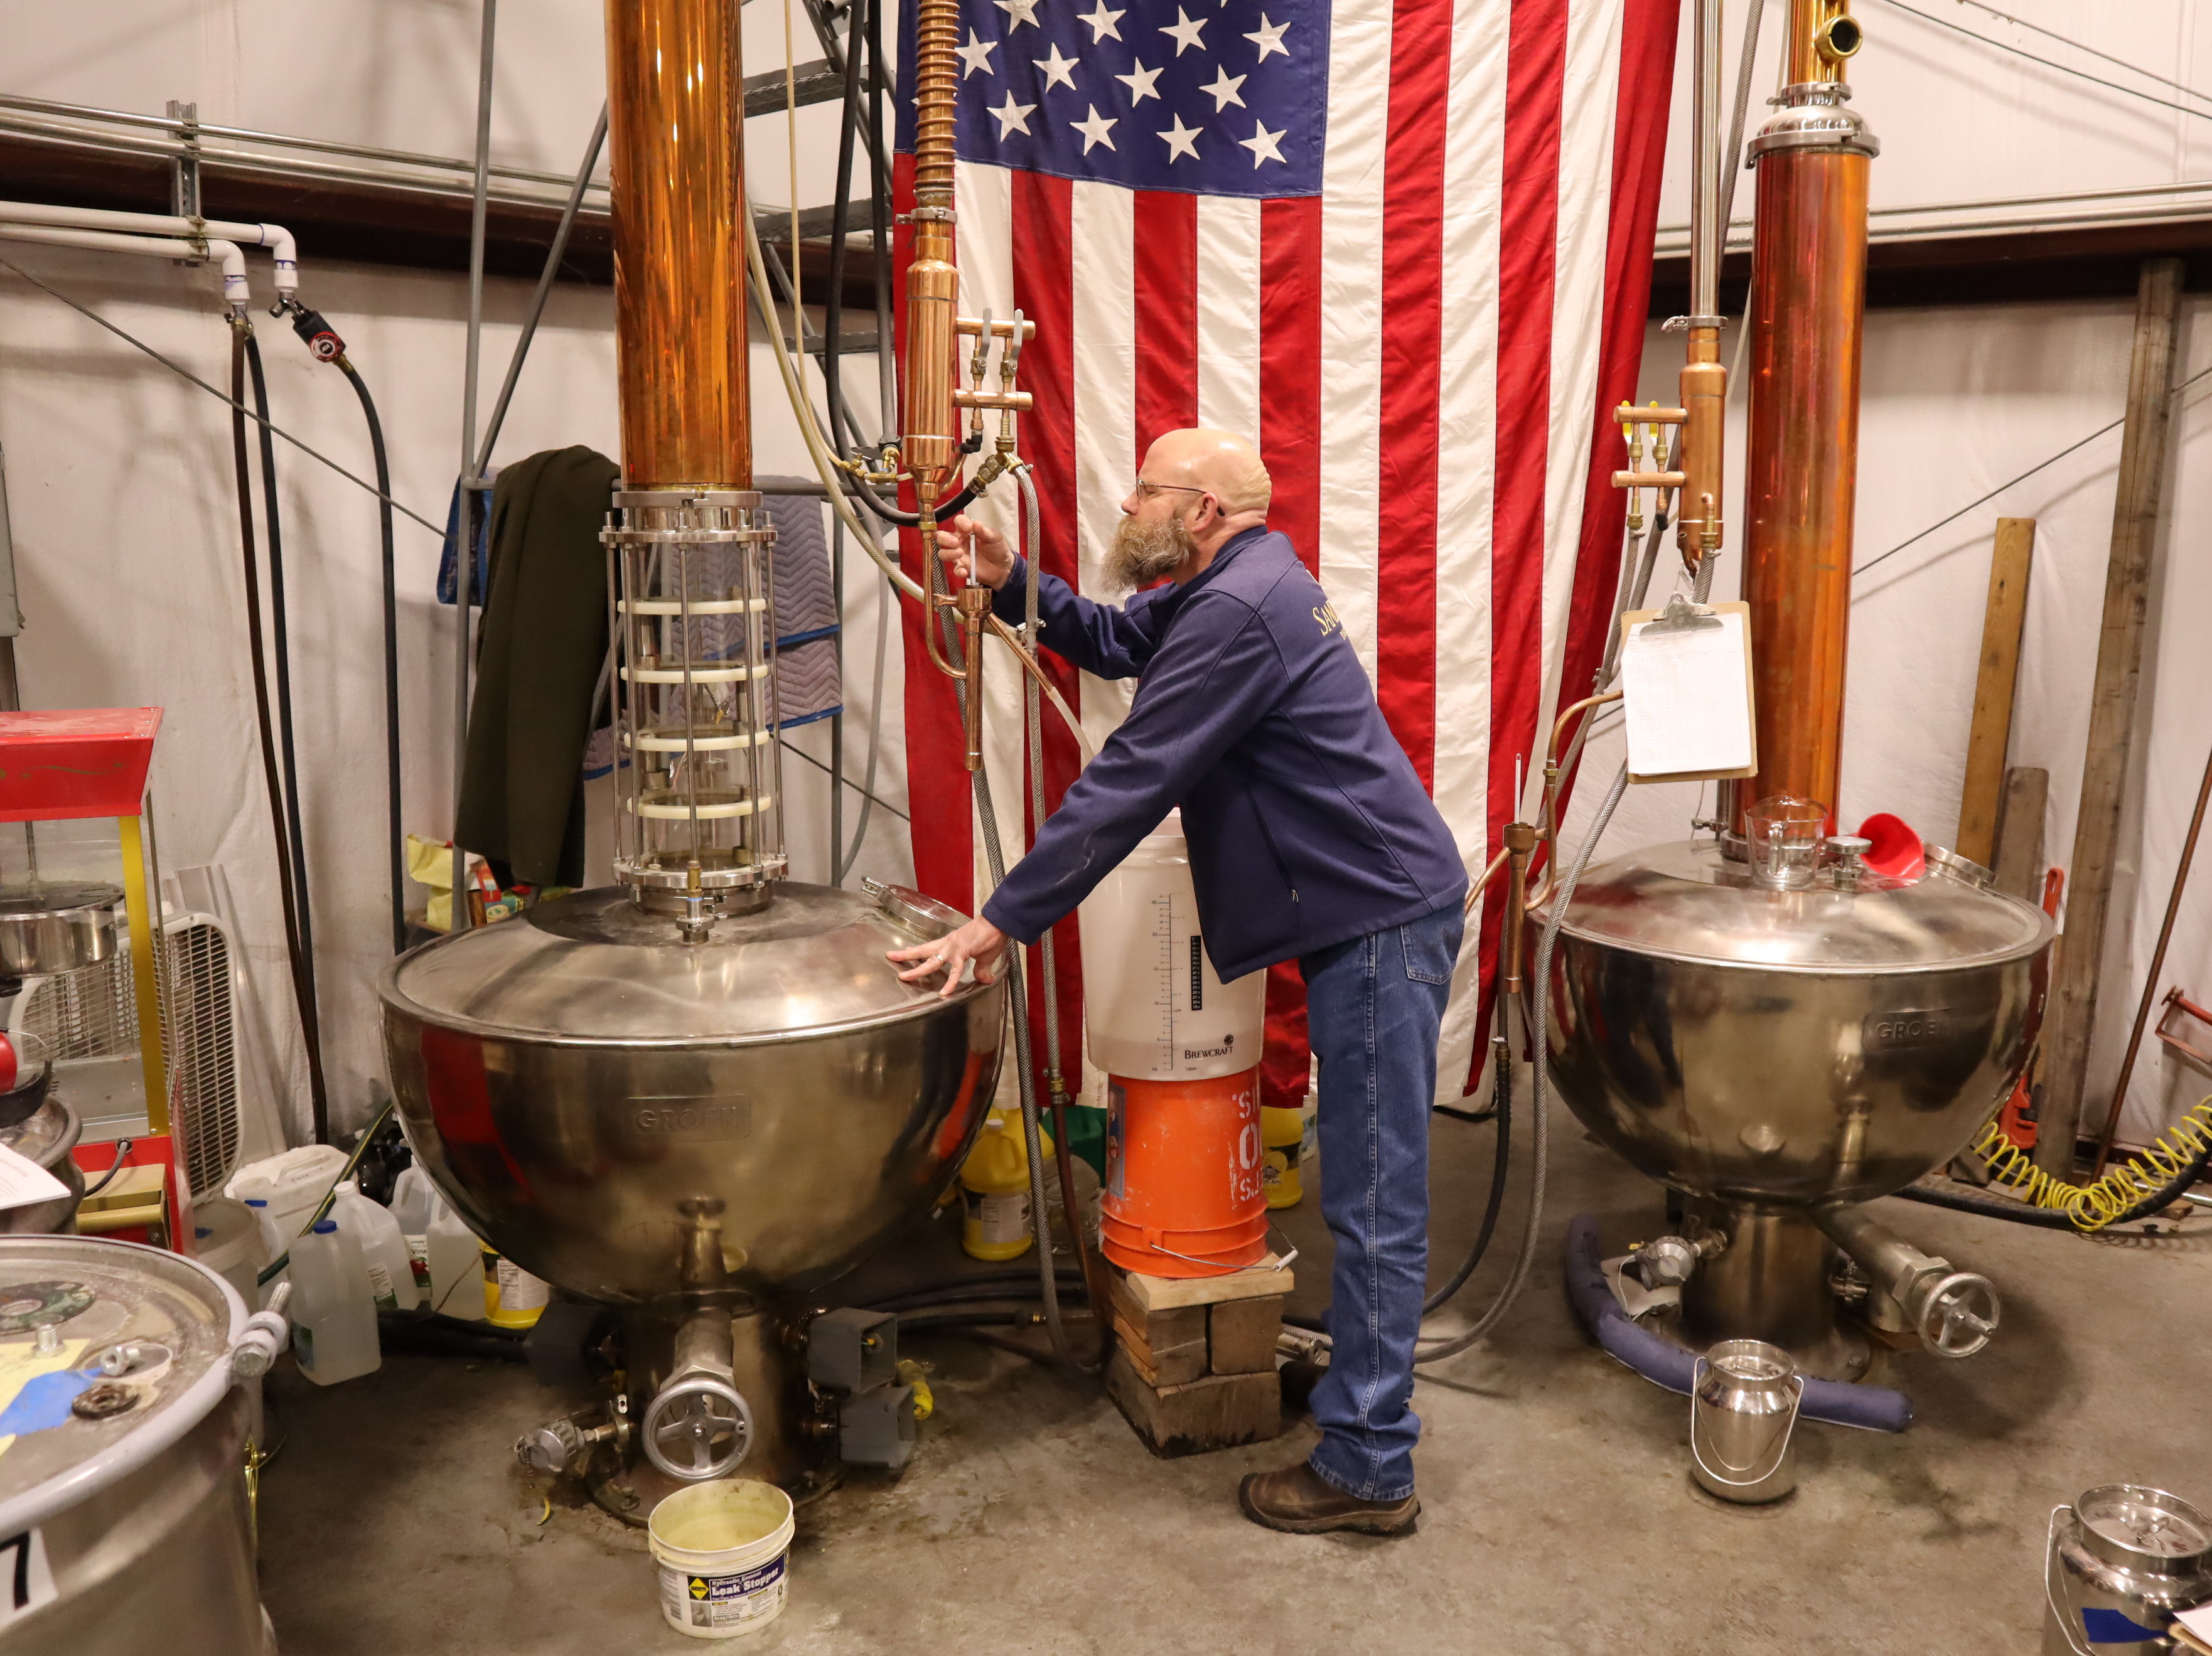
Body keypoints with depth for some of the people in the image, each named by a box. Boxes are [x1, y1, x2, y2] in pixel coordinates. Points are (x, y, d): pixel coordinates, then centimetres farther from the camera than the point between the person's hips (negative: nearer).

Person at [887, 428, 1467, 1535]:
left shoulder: (1237, 612, -20)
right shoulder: (1228, 588, 13)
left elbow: (1128, 786, -23)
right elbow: (1115, 641, 25)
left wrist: (1002, 921, -19)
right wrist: (1009, 582, 7)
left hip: (1381, 920, -11)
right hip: (1369, 913, 11)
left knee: (1373, 1199, -3)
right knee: (1366, 1186, 20)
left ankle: (1367, 1471, 7)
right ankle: (1362, 1378, 35)